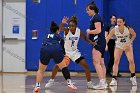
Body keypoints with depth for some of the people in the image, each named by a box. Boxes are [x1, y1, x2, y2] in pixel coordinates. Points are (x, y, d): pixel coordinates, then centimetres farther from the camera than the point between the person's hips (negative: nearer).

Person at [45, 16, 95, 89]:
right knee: (57, 65, -15)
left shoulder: (79, 31, -12)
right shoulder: (67, 30, -22)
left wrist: (91, 42, -13)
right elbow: (60, 28, -45)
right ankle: (51, 81, 6)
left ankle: (89, 83, 9)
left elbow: (85, 38, 6)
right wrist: (62, 23, -66)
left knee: (86, 66, -5)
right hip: (65, 51, -3)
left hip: (75, 52, 3)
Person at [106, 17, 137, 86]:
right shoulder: (114, 30, -22)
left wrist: (130, 42, -17)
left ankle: (133, 77, 11)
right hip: (119, 46, 1)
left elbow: (134, 35, -6)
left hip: (128, 46, 0)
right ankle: (114, 79, -8)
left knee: (131, 60, -10)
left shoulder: (128, 29, -23)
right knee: (116, 61, -11)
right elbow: (108, 38, -18)